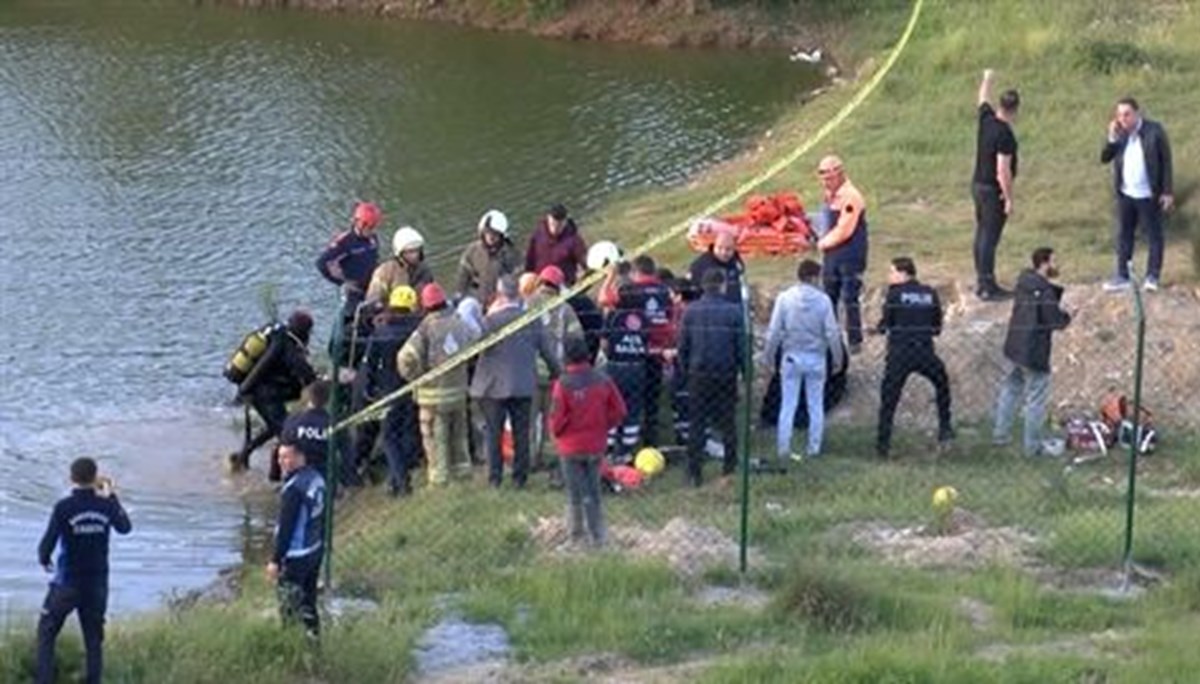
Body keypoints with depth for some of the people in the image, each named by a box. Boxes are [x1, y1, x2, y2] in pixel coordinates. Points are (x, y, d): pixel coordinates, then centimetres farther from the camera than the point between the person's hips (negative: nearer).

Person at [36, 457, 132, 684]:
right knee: (94, 639, 12)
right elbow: (125, 527, 15)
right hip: (97, 584, 3)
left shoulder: (64, 507, -16)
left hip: (67, 583, -3)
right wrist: (112, 496, 25)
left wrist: (44, 560, 6)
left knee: (46, 634, 8)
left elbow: (48, 542, -17)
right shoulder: (106, 505, -5)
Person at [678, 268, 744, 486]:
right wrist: (745, 369, 6)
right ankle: (730, 466, 20)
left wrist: (685, 369, 13)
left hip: (698, 375, 1)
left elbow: (683, 345, 1)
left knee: (696, 424, 5)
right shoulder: (734, 311, -9)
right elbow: (741, 345, -6)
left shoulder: (691, 311, -3)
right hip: (726, 374, -1)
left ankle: (694, 472, 2)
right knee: (727, 422, 14)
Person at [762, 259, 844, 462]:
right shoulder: (823, 300, -8)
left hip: (791, 357, 0)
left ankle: (783, 448, 4)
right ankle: (813, 448, 12)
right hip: (816, 358, 0)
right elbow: (832, 332, -5)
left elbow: (774, 331, -5)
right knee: (816, 406, 10)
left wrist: (768, 355, 6)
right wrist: (837, 358, 7)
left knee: (788, 406, 6)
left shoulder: (785, 298, -7)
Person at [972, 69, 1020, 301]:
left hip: (978, 185, 9)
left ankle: (982, 282, 23)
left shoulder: (986, 119, 0)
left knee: (982, 234, 16)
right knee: (990, 238, -7)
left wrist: (987, 79, 42)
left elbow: (984, 98, 23)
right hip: (993, 190, -9)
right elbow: (1003, 171, -24)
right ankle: (988, 287, -6)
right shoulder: (1004, 135, -23)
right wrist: (1009, 198, -18)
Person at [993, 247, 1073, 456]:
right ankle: (1032, 445, 11)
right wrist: (1067, 316, 1)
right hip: (1034, 352, -8)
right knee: (1036, 398, 4)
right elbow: (1056, 321, -21)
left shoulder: (1023, 282, 2)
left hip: (1014, 347, 8)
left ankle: (1000, 435, 30)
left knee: (1010, 389, 23)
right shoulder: (1045, 292, -23)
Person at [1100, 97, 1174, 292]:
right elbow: (1104, 159, 0)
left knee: (1153, 236, 5)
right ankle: (1122, 276, 16)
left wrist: (1168, 192, -12)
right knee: (1123, 236, 9)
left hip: (1148, 195, -5)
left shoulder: (1154, 131, -10)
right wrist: (1112, 138, -16)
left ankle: (1153, 276, 12)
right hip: (1125, 195, 5)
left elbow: (1166, 162, -8)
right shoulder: (1119, 133, 3)